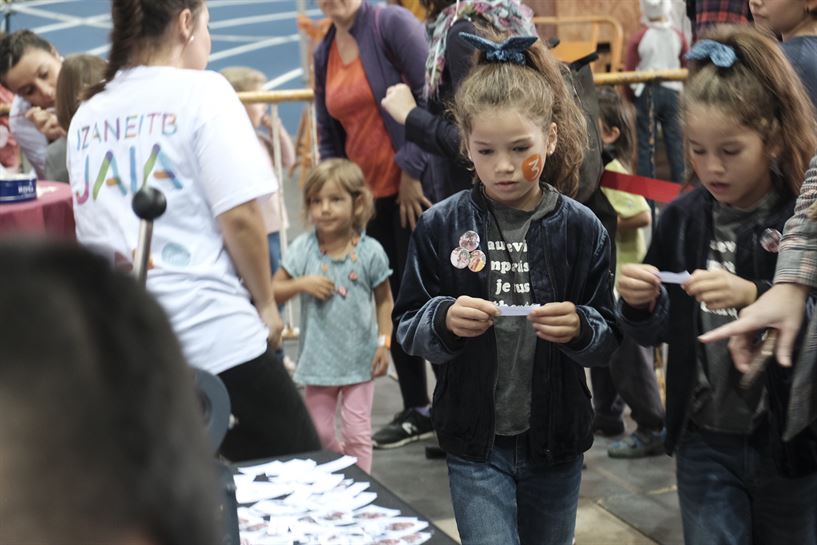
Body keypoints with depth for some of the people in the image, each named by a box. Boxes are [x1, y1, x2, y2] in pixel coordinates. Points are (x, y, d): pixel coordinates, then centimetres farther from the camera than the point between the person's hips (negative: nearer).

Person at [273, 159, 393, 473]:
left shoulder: (370, 251, -8)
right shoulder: (302, 249, -6)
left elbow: (384, 300, 1)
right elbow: (274, 291, -2)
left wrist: (384, 342, -5)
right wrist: (302, 284, -19)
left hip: (359, 359, -2)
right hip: (319, 358, 2)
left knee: (357, 434, 5)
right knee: (319, 434, 13)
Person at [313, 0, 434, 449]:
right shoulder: (324, 54, 11)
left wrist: (413, 171, -16)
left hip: (416, 188, -7)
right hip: (369, 195, 7)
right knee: (392, 302, 12)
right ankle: (417, 410, 25)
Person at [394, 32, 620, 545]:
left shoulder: (581, 228, -5)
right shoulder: (442, 226, -6)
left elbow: (608, 341, -2)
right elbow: (408, 329, -2)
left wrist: (580, 328, -23)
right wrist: (444, 320, -23)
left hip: (556, 441, 2)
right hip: (476, 444, -1)